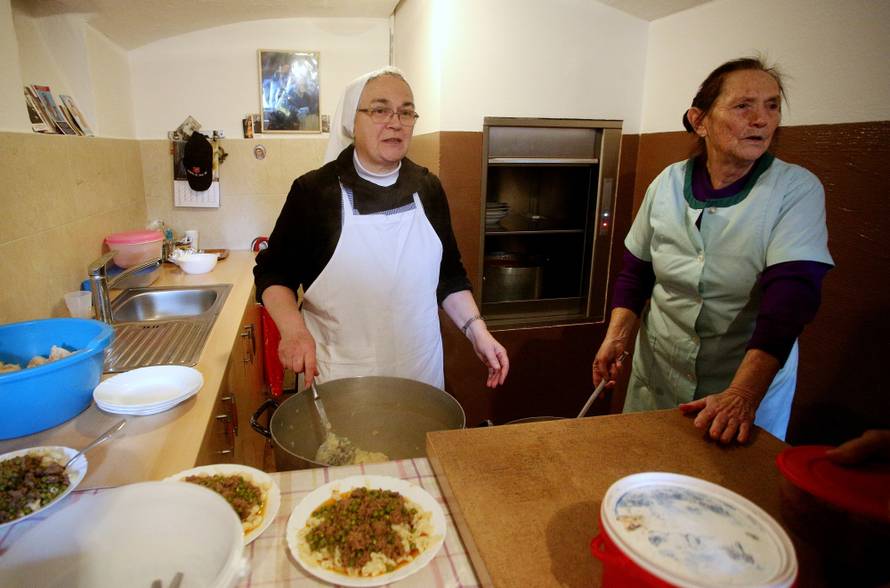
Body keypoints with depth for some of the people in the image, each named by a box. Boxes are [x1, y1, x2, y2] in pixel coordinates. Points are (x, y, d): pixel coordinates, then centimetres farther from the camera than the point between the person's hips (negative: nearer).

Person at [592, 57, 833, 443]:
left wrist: (743, 394, -35)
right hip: (656, 379, 3)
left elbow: (791, 295, -24)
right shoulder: (668, 183, -5)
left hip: (753, 385, -2)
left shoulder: (798, 190, -13)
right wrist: (617, 336, -11)